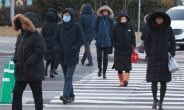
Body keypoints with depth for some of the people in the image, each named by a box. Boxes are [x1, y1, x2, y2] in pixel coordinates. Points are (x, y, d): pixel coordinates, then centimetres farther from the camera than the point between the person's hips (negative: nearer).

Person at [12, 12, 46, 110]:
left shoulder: (37, 37, -14)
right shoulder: (21, 36, 11)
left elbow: (40, 51, -21)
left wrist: (28, 64, -20)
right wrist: (16, 60, 2)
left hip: (34, 72, -7)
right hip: (21, 72, 7)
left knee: (37, 94, 5)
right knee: (16, 93, 3)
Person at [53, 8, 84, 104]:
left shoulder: (76, 27, -3)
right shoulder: (60, 27, 8)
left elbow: (81, 40, -3)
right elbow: (55, 39, 14)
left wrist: (73, 49, -13)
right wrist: (58, 48, -4)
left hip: (72, 56, -5)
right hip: (62, 56, 5)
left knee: (69, 77, -15)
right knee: (66, 77, 11)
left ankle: (66, 96, -24)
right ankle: (71, 96, 20)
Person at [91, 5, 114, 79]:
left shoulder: (110, 19, 3)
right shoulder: (97, 18, -2)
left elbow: (112, 29, 9)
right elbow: (94, 28, 2)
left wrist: (110, 37, 0)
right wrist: (96, 37, -6)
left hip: (107, 42, 1)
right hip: (99, 41, -1)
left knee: (105, 57, 5)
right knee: (99, 56, -7)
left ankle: (104, 73, 14)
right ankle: (100, 69, 20)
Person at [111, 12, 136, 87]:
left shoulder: (130, 27, 6)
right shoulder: (116, 28, 3)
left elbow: (133, 38, 10)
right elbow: (112, 39, 6)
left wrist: (133, 47, 0)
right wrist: (115, 46, -7)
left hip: (128, 50, 0)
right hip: (118, 50, 0)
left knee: (127, 67, -11)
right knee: (119, 68, 6)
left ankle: (126, 80, -18)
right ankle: (121, 81, 16)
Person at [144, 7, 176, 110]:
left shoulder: (168, 29, 2)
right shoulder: (151, 29, 2)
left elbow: (173, 43, 7)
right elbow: (146, 43, 9)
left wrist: (171, 55, -3)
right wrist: (149, 54, -2)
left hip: (165, 59, 0)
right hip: (153, 59, 0)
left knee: (163, 81, 3)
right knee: (154, 80, -8)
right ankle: (155, 100, 12)